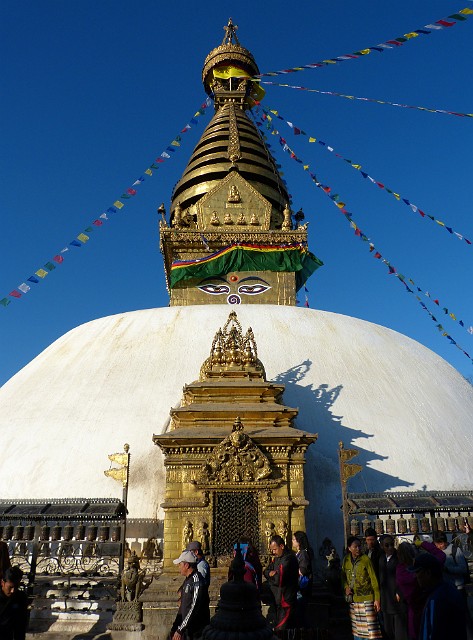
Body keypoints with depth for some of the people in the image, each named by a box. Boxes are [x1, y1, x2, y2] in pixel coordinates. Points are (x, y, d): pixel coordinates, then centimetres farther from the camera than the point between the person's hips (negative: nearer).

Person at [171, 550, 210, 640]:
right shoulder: (187, 579, 8)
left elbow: (194, 609, -24)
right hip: (187, 628, 8)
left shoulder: (197, 581, -22)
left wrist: (180, 630, -21)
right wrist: (175, 628, 15)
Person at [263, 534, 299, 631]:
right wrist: (271, 573, -10)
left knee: (280, 630, -5)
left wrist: (271, 576, -5)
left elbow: (279, 579, -25)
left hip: (285, 601, -9)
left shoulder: (289, 558, -20)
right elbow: (266, 571, 12)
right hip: (278, 599, 9)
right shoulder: (277, 557, 10)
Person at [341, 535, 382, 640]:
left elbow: (374, 580, -8)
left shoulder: (366, 560, -10)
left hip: (366, 599, -4)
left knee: (370, 629, -5)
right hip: (353, 599, 4)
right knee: (356, 630, 11)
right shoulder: (346, 560, 3)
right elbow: (343, 576, 17)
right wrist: (346, 587, -1)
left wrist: (377, 599, -10)